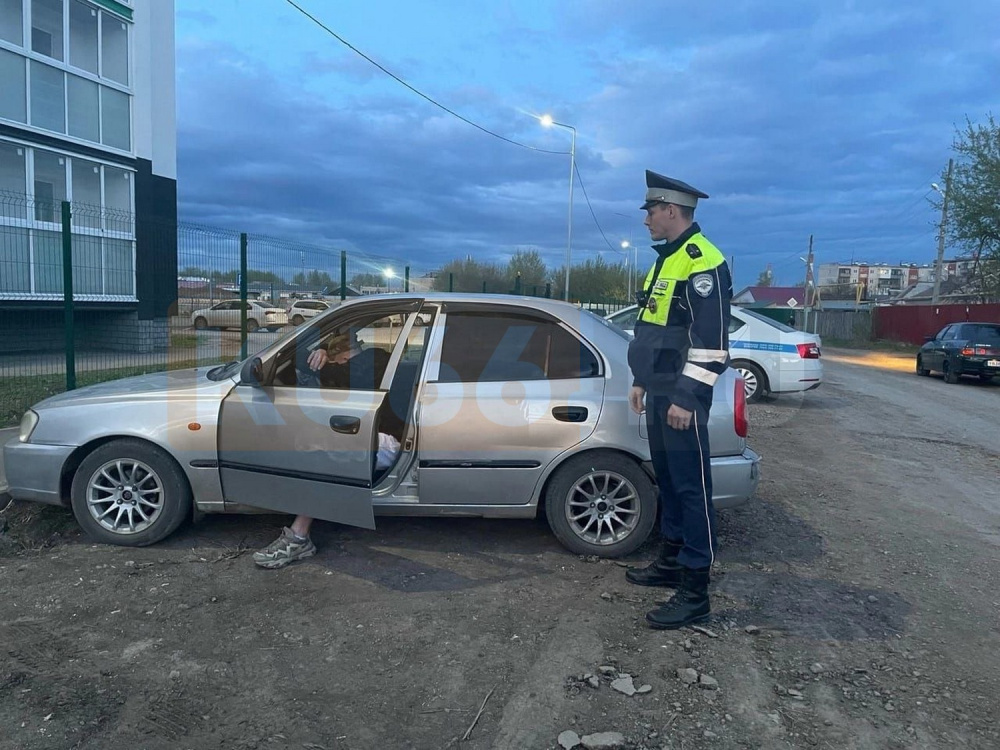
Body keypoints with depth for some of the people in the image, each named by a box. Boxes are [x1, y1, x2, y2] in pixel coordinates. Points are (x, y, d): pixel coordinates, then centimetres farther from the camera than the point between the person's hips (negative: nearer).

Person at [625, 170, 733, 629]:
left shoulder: (702, 262, -15)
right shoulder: (666, 259, 17)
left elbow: (711, 341, -21)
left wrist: (687, 398, -21)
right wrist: (642, 382, 22)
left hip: (681, 398, -10)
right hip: (659, 392, 10)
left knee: (691, 488, -4)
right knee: (667, 482, 17)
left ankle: (695, 592, 3)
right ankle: (671, 562, 31)